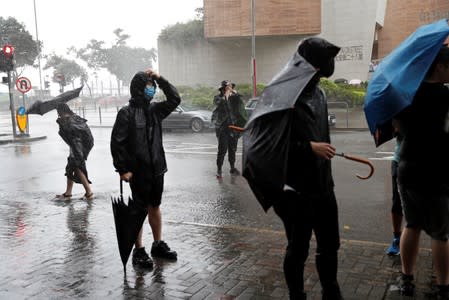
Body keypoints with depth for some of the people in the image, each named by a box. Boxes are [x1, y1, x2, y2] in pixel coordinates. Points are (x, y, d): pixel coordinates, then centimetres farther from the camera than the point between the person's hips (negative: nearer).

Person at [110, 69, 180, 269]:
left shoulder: (155, 109, 9)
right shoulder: (126, 113, -10)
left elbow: (175, 99, 9)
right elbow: (117, 142, -12)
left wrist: (160, 79, 1)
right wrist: (123, 169, -14)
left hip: (157, 169, 6)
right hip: (138, 172, -6)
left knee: (155, 207, 15)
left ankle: (158, 245, 28)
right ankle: (139, 251, 15)